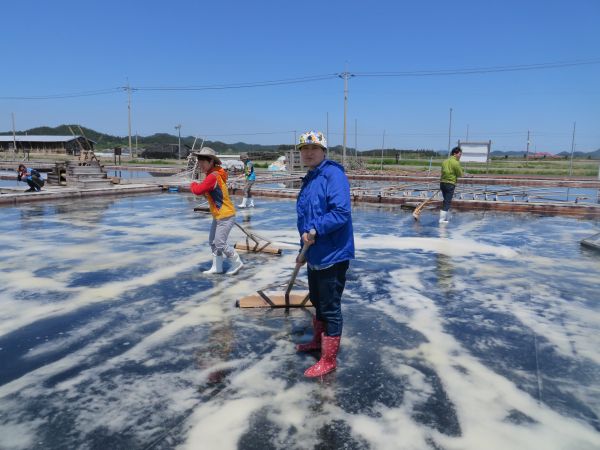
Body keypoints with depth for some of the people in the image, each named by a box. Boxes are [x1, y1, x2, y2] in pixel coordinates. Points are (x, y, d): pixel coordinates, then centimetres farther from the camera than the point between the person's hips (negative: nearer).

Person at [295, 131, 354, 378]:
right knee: (317, 301, 25)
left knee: (330, 308, 3)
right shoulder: (309, 179, 14)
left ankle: (328, 360, 18)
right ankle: (318, 340, 46)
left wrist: (315, 231, -25)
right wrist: (305, 250, 24)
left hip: (332, 255, -9)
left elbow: (341, 212, -27)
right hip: (315, 254, 9)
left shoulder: (333, 174, -16)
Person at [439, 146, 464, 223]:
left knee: (446, 201, 19)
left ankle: (445, 217, 26)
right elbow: (460, 174, -7)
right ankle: (442, 219, -3)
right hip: (450, 184, -7)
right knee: (447, 202, -2)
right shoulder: (456, 163, -12)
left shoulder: (445, 161, 10)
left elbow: (442, 171, 11)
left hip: (442, 182, 7)